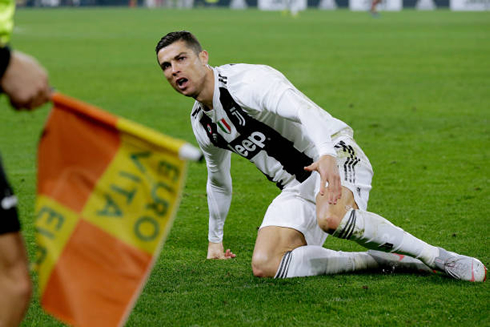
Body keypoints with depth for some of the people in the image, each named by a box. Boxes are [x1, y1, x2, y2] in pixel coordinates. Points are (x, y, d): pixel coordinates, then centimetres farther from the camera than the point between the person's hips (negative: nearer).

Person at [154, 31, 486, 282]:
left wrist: (327, 155, -53)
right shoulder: (201, 123, 12)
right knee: (264, 266, -17)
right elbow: (219, 181, 31)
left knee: (330, 218, -41)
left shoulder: (247, 80, -15)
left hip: (336, 157, -8)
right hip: (296, 187, 8)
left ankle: (437, 257, -26)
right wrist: (215, 239, 39)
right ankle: (377, 260, -12)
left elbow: (304, 109, -34)